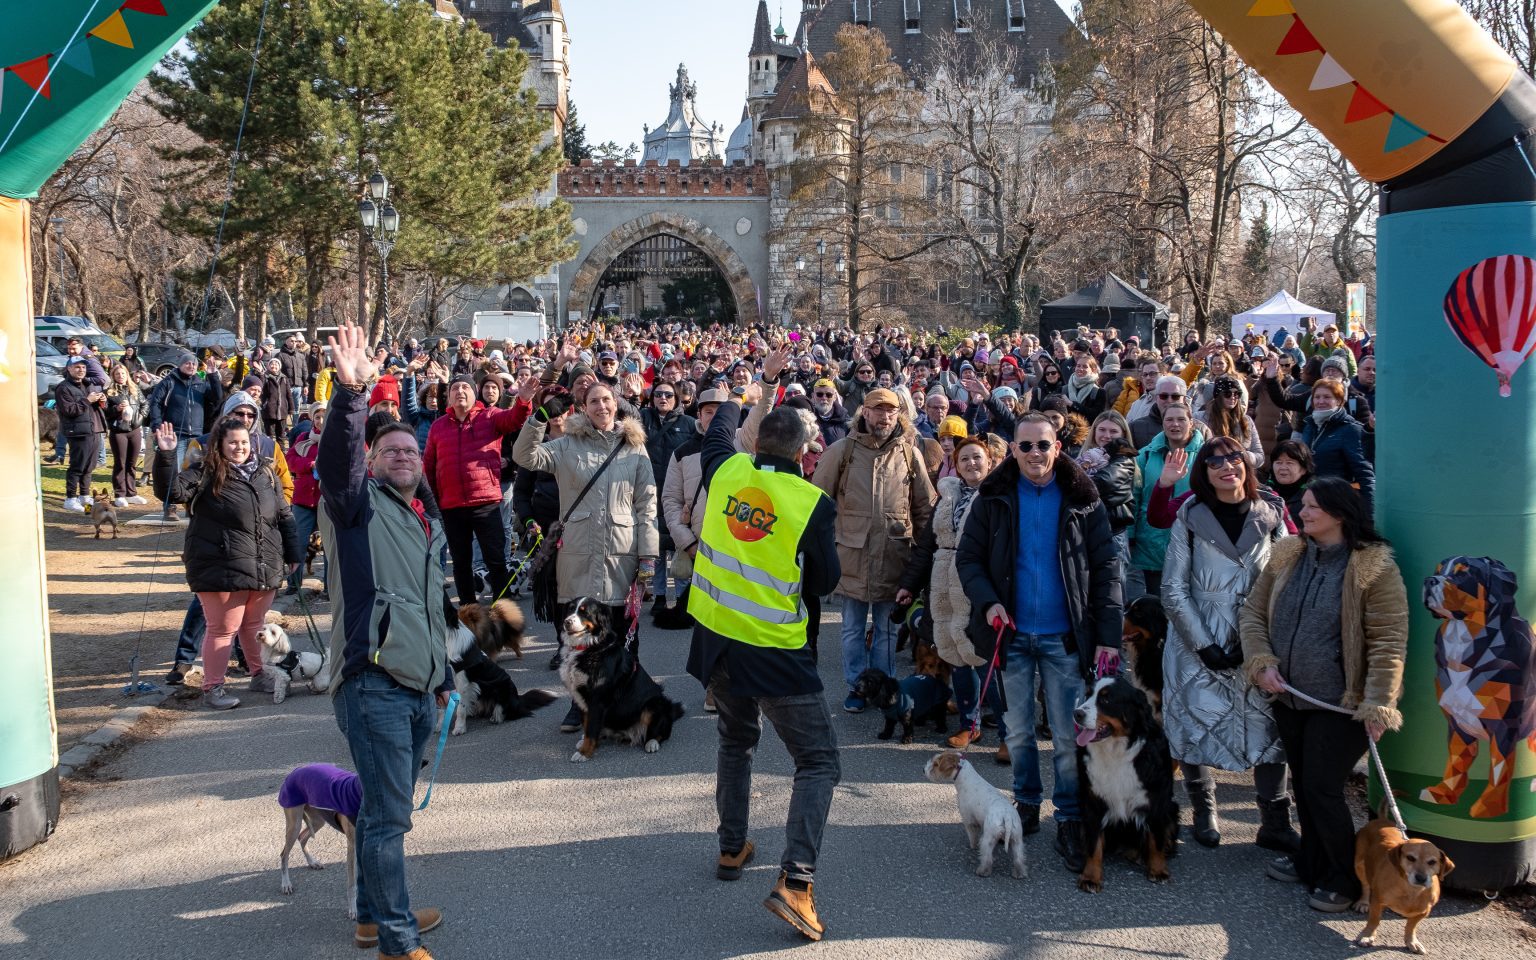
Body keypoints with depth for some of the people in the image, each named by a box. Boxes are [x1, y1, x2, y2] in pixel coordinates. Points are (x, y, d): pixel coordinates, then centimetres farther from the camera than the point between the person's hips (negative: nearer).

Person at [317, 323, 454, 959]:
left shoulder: (427, 526, 23)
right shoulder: (358, 503, -1)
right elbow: (335, 457, -23)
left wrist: (443, 675, 31)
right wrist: (352, 393, -39)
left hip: (418, 687, 8)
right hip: (373, 680, -8)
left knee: (387, 810, 18)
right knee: (388, 815, -6)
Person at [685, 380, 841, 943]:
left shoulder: (726, 471, -3)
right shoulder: (813, 503, -16)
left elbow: (718, 432, 22)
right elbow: (824, 581, -5)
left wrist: (741, 398, 41)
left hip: (715, 637, 6)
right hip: (775, 650, -5)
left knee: (736, 740, 29)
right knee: (818, 761, 2)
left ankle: (732, 849, 37)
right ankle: (795, 881, -13)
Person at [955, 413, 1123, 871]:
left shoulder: (1082, 501, -2)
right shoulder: (994, 498, 1)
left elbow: (1106, 570, -3)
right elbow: (967, 556, 4)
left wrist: (1108, 636, -10)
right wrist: (987, 602, -14)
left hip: (1063, 638, -1)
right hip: (1013, 633, 1)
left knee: (1068, 736, 1)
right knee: (1018, 731, 12)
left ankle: (1070, 820, 12)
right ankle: (1027, 802, 31)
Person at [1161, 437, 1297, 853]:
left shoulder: (1270, 516, 4)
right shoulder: (1190, 520, -1)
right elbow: (1174, 590, -3)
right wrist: (1204, 645, -10)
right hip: (1199, 647, -1)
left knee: (1269, 729, -1)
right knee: (1198, 725, 3)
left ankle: (1275, 825, 10)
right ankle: (1204, 812, 22)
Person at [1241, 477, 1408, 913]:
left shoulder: (1374, 567, -14)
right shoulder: (1286, 557, 3)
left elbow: (1389, 642, -15)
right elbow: (1253, 613, 8)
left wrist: (1377, 705, -19)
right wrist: (1262, 663, -7)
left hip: (1339, 703, -6)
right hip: (1289, 697, 6)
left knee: (1322, 789, -4)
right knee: (1302, 784, 17)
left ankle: (1344, 879, 15)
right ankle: (1311, 863, 36)